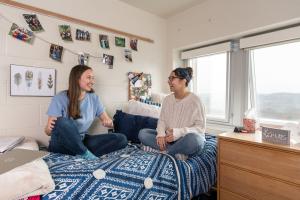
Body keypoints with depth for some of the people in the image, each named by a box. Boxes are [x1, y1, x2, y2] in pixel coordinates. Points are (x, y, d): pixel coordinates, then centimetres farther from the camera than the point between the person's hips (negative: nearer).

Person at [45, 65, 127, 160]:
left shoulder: (93, 98, -1)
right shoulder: (60, 98, -12)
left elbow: (107, 120, 2)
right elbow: (48, 131, -11)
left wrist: (108, 122, -22)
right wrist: (49, 128, -36)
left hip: (81, 141, 4)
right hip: (61, 144, -3)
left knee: (121, 139, -14)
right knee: (62, 122, -37)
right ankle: (86, 154, -21)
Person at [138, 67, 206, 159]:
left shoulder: (195, 100, -10)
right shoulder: (167, 99, 5)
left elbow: (200, 128, -12)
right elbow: (162, 120, 5)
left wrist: (179, 132, -27)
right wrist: (161, 133, -17)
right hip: (169, 138, 5)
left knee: (193, 139, -39)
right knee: (142, 133, -12)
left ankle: (164, 151, -16)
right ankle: (177, 152, -19)